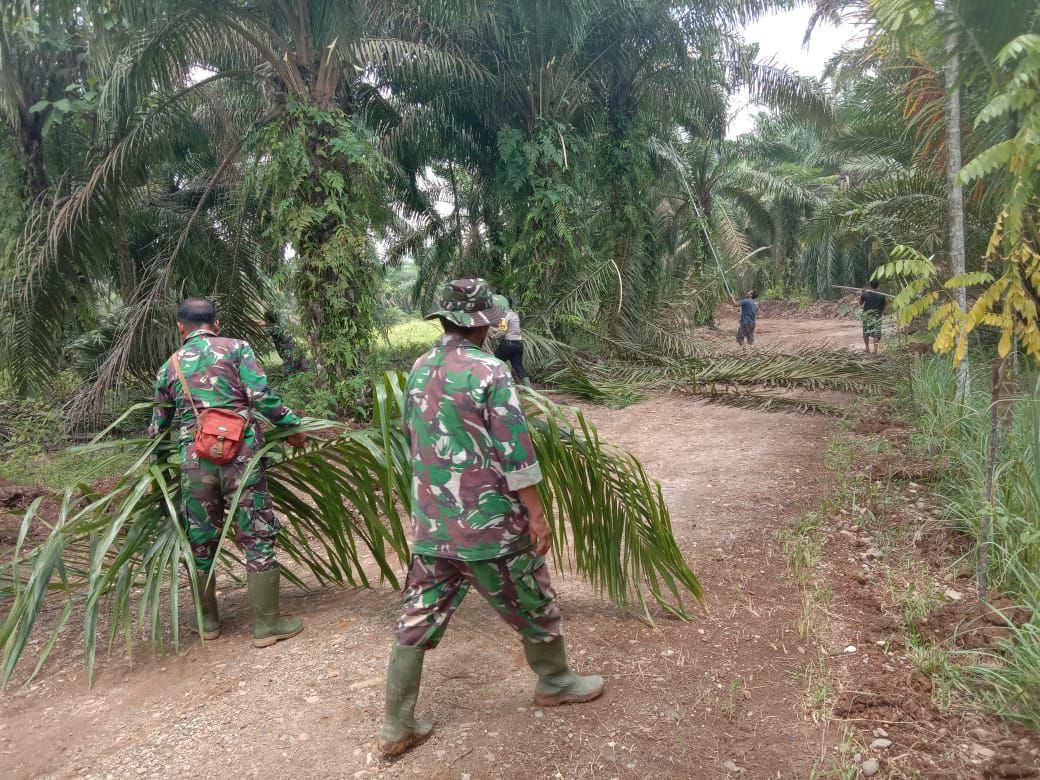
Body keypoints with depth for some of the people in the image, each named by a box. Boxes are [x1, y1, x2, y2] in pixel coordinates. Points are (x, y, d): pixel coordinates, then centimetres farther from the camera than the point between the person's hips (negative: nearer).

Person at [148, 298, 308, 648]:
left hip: (195, 459, 3)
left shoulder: (169, 367, 17)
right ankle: (267, 623, 9)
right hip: (240, 453, -3)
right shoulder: (236, 348, 6)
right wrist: (292, 425, 2)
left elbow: (158, 427, 23)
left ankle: (207, 620, 30)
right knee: (257, 536, 4)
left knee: (201, 540, 16)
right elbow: (261, 396, -9)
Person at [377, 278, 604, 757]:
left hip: (431, 523, 6)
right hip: (489, 521, -6)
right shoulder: (489, 371, -15)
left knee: (418, 620, 12)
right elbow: (515, 452, -17)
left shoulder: (418, 371, 6)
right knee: (533, 604, 17)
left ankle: (397, 727, 19)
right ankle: (555, 682, 37)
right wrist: (537, 515, -10)